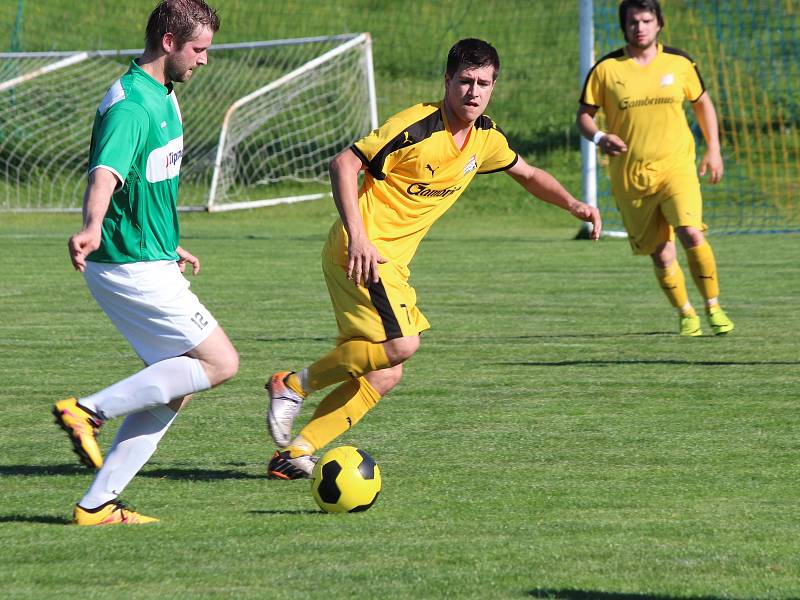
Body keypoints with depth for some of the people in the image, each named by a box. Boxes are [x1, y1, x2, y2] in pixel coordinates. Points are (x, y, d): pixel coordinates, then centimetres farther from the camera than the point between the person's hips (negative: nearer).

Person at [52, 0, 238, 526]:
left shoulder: (164, 97, 14)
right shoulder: (130, 106, -19)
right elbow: (105, 173, -37)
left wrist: (169, 248, 37)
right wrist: (92, 228, -56)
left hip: (149, 261, 10)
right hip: (131, 268, -10)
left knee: (174, 388, 8)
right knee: (221, 363, -9)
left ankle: (98, 504, 6)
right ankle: (89, 412, -10)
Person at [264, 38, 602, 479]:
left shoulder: (485, 137, 8)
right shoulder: (416, 127, -17)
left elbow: (526, 174, 27)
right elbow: (344, 164, -17)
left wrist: (573, 204, 12)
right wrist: (357, 237, -26)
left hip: (393, 262, 9)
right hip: (363, 251, -9)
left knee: (384, 374, 5)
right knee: (401, 343, -22)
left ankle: (294, 452, 7)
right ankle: (294, 384, -7)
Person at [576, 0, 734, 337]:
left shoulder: (679, 63, 4)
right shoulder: (606, 69, -1)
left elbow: (702, 103, 18)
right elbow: (584, 115, 4)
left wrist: (713, 150, 12)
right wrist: (600, 138, -17)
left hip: (676, 166, 0)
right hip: (629, 176, 0)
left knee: (692, 235, -21)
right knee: (661, 255, 1)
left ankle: (713, 308, -5)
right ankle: (685, 314, 23)